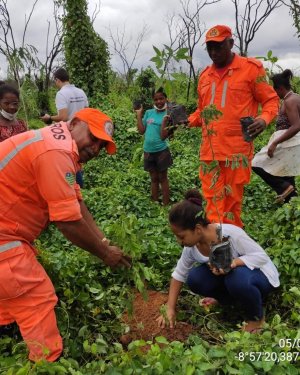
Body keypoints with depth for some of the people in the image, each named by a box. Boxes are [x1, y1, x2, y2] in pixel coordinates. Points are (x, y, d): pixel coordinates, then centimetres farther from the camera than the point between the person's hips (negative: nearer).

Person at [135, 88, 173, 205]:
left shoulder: (168, 115, -7)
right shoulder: (148, 113, 6)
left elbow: (163, 136, -14)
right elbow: (141, 131, 2)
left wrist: (164, 120, -24)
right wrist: (139, 114, 1)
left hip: (161, 151, -4)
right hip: (148, 151, 4)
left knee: (163, 178, 4)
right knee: (154, 178, 14)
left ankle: (166, 205, 12)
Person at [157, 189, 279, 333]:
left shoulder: (230, 233, -35)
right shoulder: (191, 246, -17)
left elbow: (261, 256, -26)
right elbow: (179, 274, -5)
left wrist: (234, 262, -43)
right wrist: (170, 309, -8)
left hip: (259, 274, -5)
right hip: (228, 275, 5)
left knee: (237, 279, -38)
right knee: (194, 279, -19)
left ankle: (256, 317, -7)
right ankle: (226, 298, 10)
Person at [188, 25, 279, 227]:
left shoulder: (251, 67, 2)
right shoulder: (205, 75, 16)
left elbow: (271, 100, 4)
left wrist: (264, 118, -16)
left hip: (237, 149, -4)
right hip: (209, 150, 5)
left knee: (232, 201, 1)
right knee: (213, 202, 4)